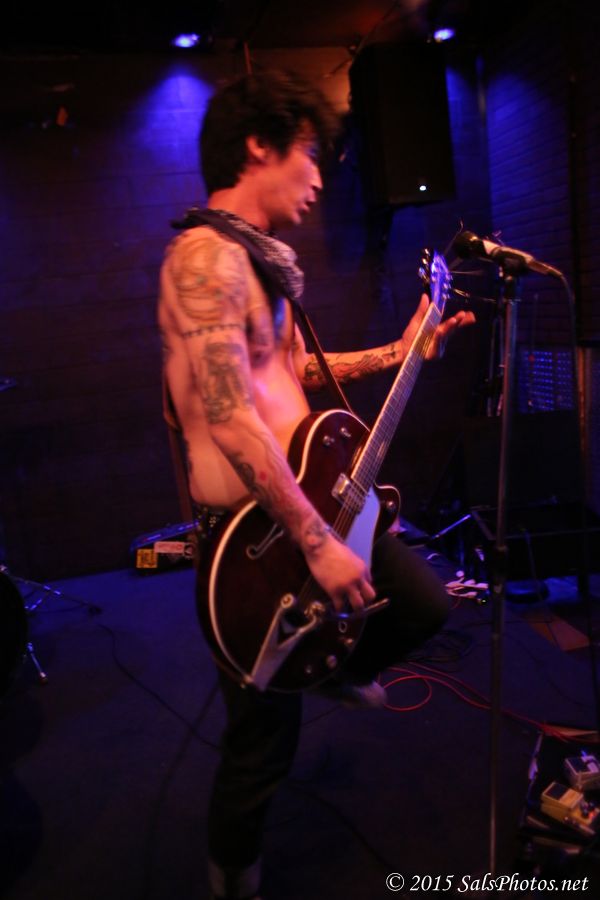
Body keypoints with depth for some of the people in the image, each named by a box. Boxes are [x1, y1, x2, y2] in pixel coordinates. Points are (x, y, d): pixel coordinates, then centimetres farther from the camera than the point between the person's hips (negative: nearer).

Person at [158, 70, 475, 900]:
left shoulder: (261, 258, 11)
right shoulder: (206, 256, -22)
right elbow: (232, 420, -30)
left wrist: (397, 353, 15)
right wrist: (318, 543, -26)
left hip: (314, 500, 9)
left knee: (426, 600, 14)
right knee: (266, 738, 8)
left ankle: (337, 666, 42)